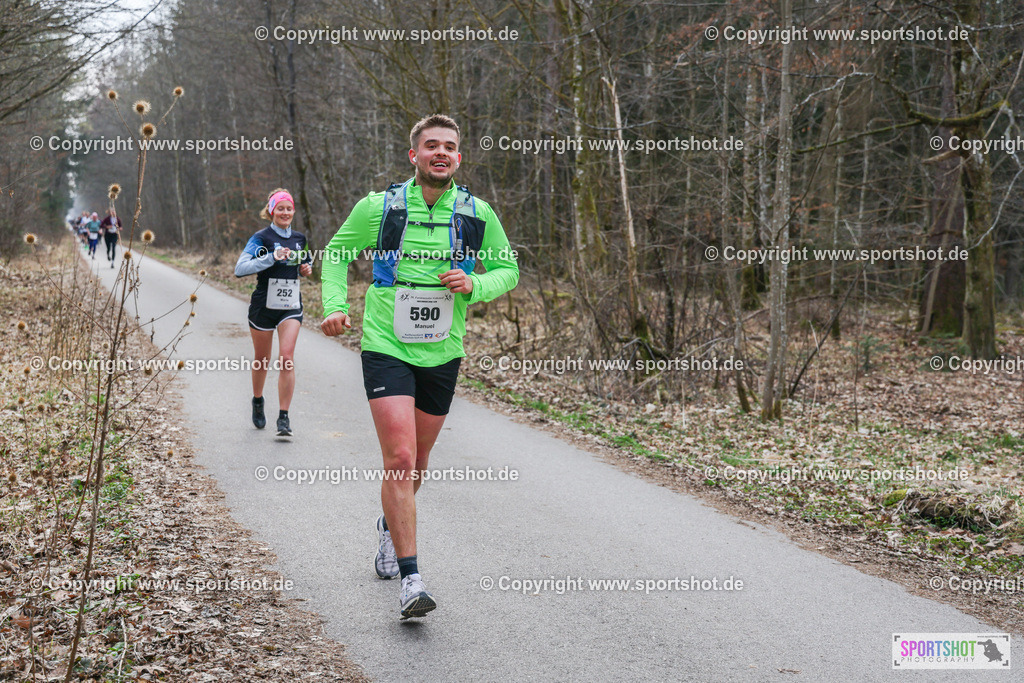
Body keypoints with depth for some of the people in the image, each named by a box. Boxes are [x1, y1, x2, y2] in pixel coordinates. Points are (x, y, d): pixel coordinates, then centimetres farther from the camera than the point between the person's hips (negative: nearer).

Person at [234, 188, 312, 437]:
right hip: (264, 305, -2)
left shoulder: (300, 239, 7)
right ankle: (257, 402, 40)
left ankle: (284, 418, -8)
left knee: (287, 358, -12)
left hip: (291, 306, 2)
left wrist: (307, 267, 3)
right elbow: (240, 269, -21)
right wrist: (272, 257, -29)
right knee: (262, 360, 12)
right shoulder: (261, 238, -9)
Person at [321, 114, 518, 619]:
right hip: (386, 349, -3)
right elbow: (337, 253, 10)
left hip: (442, 355, 3)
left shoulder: (478, 214, -1)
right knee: (399, 459, -15)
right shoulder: (378, 207, -5)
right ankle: (409, 579, -11)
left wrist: (475, 285, -10)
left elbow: (508, 269, 10)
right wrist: (335, 306, -4)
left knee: (417, 462, 16)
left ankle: (390, 526, 47)